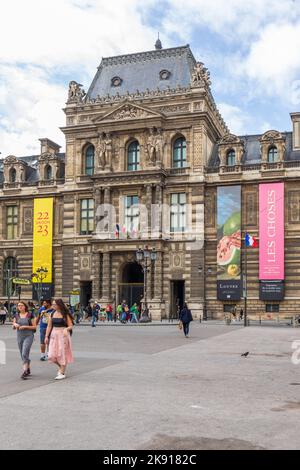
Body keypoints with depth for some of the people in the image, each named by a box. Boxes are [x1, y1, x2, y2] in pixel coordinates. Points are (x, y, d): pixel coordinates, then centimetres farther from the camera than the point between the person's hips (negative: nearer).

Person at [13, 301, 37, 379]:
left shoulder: (30, 315, -6)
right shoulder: (16, 315, 6)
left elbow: (34, 326, -5)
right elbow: (13, 327, 12)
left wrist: (25, 327, -17)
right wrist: (15, 324, -11)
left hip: (28, 336, -5)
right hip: (19, 336, 5)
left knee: (25, 353, -17)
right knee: (22, 355, 12)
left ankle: (25, 371, -16)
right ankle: (28, 370, 28)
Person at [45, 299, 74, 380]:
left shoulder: (65, 314, -7)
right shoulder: (52, 314, 7)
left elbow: (71, 326, -6)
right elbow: (49, 326, 11)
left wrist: (66, 329, -27)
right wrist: (46, 336, 5)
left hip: (63, 335, -5)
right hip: (54, 335, 5)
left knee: (62, 354, -1)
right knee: (52, 355, 2)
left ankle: (62, 373, 9)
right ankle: (61, 367, 28)